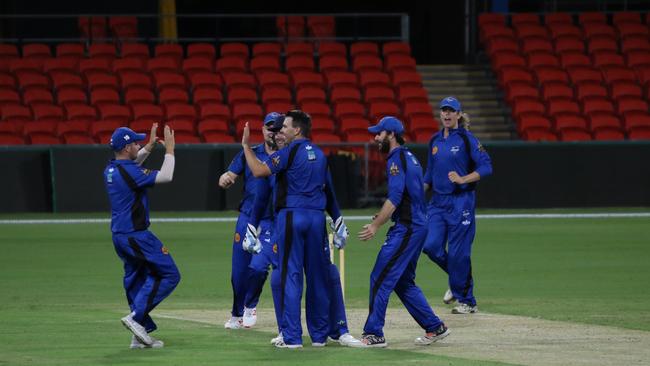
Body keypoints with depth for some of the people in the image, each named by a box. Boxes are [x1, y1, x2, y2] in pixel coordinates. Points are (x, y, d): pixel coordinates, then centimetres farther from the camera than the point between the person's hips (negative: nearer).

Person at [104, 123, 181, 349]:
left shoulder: (110, 170, 7)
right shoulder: (129, 172, -20)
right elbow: (165, 177, -18)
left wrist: (150, 147, 25)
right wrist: (169, 149, -7)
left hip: (120, 235, 9)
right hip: (136, 235, -9)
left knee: (136, 280, 14)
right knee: (169, 274, -2)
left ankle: (140, 336, 13)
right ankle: (136, 317, -9)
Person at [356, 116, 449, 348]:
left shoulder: (397, 159, -13)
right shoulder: (409, 157, 18)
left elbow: (395, 198, -22)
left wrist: (376, 225, -24)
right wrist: (384, 216, 22)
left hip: (406, 229, -10)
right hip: (416, 226, 10)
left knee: (380, 279, -8)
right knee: (403, 282, 16)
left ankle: (374, 335, -8)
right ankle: (434, 327, 17)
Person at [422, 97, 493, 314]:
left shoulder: (466, 139, -6)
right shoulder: (435, 141, 12)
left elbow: (486, 167, -12)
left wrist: (463, 179, -22)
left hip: (460, 201, -6)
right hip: (438, 202, 6)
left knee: (458, 252, -5)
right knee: (431, 246, -5)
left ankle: (466, 300, 7)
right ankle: (457, 280, 22)